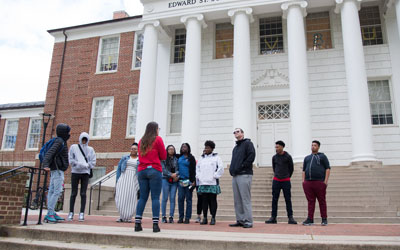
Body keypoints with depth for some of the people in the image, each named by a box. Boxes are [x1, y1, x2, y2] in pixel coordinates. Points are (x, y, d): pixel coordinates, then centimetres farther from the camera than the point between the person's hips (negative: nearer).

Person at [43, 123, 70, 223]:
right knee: (57, 191, -12)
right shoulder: (59, 142, -11)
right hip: (57, 170, -10)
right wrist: (46, 165, -36)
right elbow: (49, 153, -23)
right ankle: (49, 214, -13)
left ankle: (51, 213, 10)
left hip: (55, 170, 10)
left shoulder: (61, 142, 17)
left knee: (52, 191, 7)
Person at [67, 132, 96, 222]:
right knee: (73, 193, 1)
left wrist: (86, 165, -11)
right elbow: (70, 160, 1)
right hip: (75, 172, 0)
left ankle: (82, 214, 0)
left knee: (83, 193, -2)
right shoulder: (74, 147, 9)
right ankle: (71, 213, 8)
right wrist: (79, 164, -13)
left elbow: (93, 162, 6)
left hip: (85, 173, 1)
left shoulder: (90, 149, 11)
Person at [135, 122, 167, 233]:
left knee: (142, 197, 8)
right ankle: (155, 224, -5)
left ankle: (137, 223, 5)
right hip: (154, 170, -5)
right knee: (155, 198, -3)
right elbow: (164, 156, 1)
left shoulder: (141, 141, 14)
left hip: (142, 170, 5)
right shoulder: (158, 139, -1)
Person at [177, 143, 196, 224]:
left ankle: (187, 218, 4)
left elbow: (193, 170, -2)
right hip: (180, 181, 4)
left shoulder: (191, 158, 2)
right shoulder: (179, 157, 12)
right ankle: (181, 217, 10)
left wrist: (193, 181, -9)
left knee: (188, 199, 1)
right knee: (180, 199, 3)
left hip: (188, 181, -3)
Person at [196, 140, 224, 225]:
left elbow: (221, 169, -5)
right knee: (204, 201, 6)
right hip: (203, 183, 4)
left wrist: (215, 176, -8)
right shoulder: (201, 158, 15)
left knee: (213, 201, 0)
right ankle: (204, 218, 13)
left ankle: (213, 218, 7)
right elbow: (197, 168, 23)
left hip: (212, 183, -4)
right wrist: (198, 176, 11)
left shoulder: (216, 157, 0)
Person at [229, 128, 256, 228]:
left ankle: (248, 221, -5)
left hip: (244, 175, -8)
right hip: (235, 176, 8)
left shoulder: (248, 143, 1)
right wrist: (231, 169, 10)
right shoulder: (235, 147, 25)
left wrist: (242, 166, -14)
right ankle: (240, 220, 14)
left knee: (245, 199, -9)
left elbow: (251, 156, -12)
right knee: (237, 200, 8)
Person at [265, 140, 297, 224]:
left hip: (286, 181, -2)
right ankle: (273, 217, 6)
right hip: (276, 180, 3)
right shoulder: (274, 157, 6)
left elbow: (291, 169, 8)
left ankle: (290, 218, 5)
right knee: (274, 199, 2)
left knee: (288, 199, 0)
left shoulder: (288, 157, -2)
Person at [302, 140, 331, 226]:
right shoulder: (307, 158, 22)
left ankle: (324, 220, 9)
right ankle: (310, 219, 3)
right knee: (310, 201, 2)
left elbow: (328, 168, 3)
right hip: (308, 183, 4)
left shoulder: (322, 156, 10)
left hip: (319, 182, -3)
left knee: (322, 201, 1)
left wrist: (326, 181, -8)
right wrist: (303, 181, 8)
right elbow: (304, 170, 21)